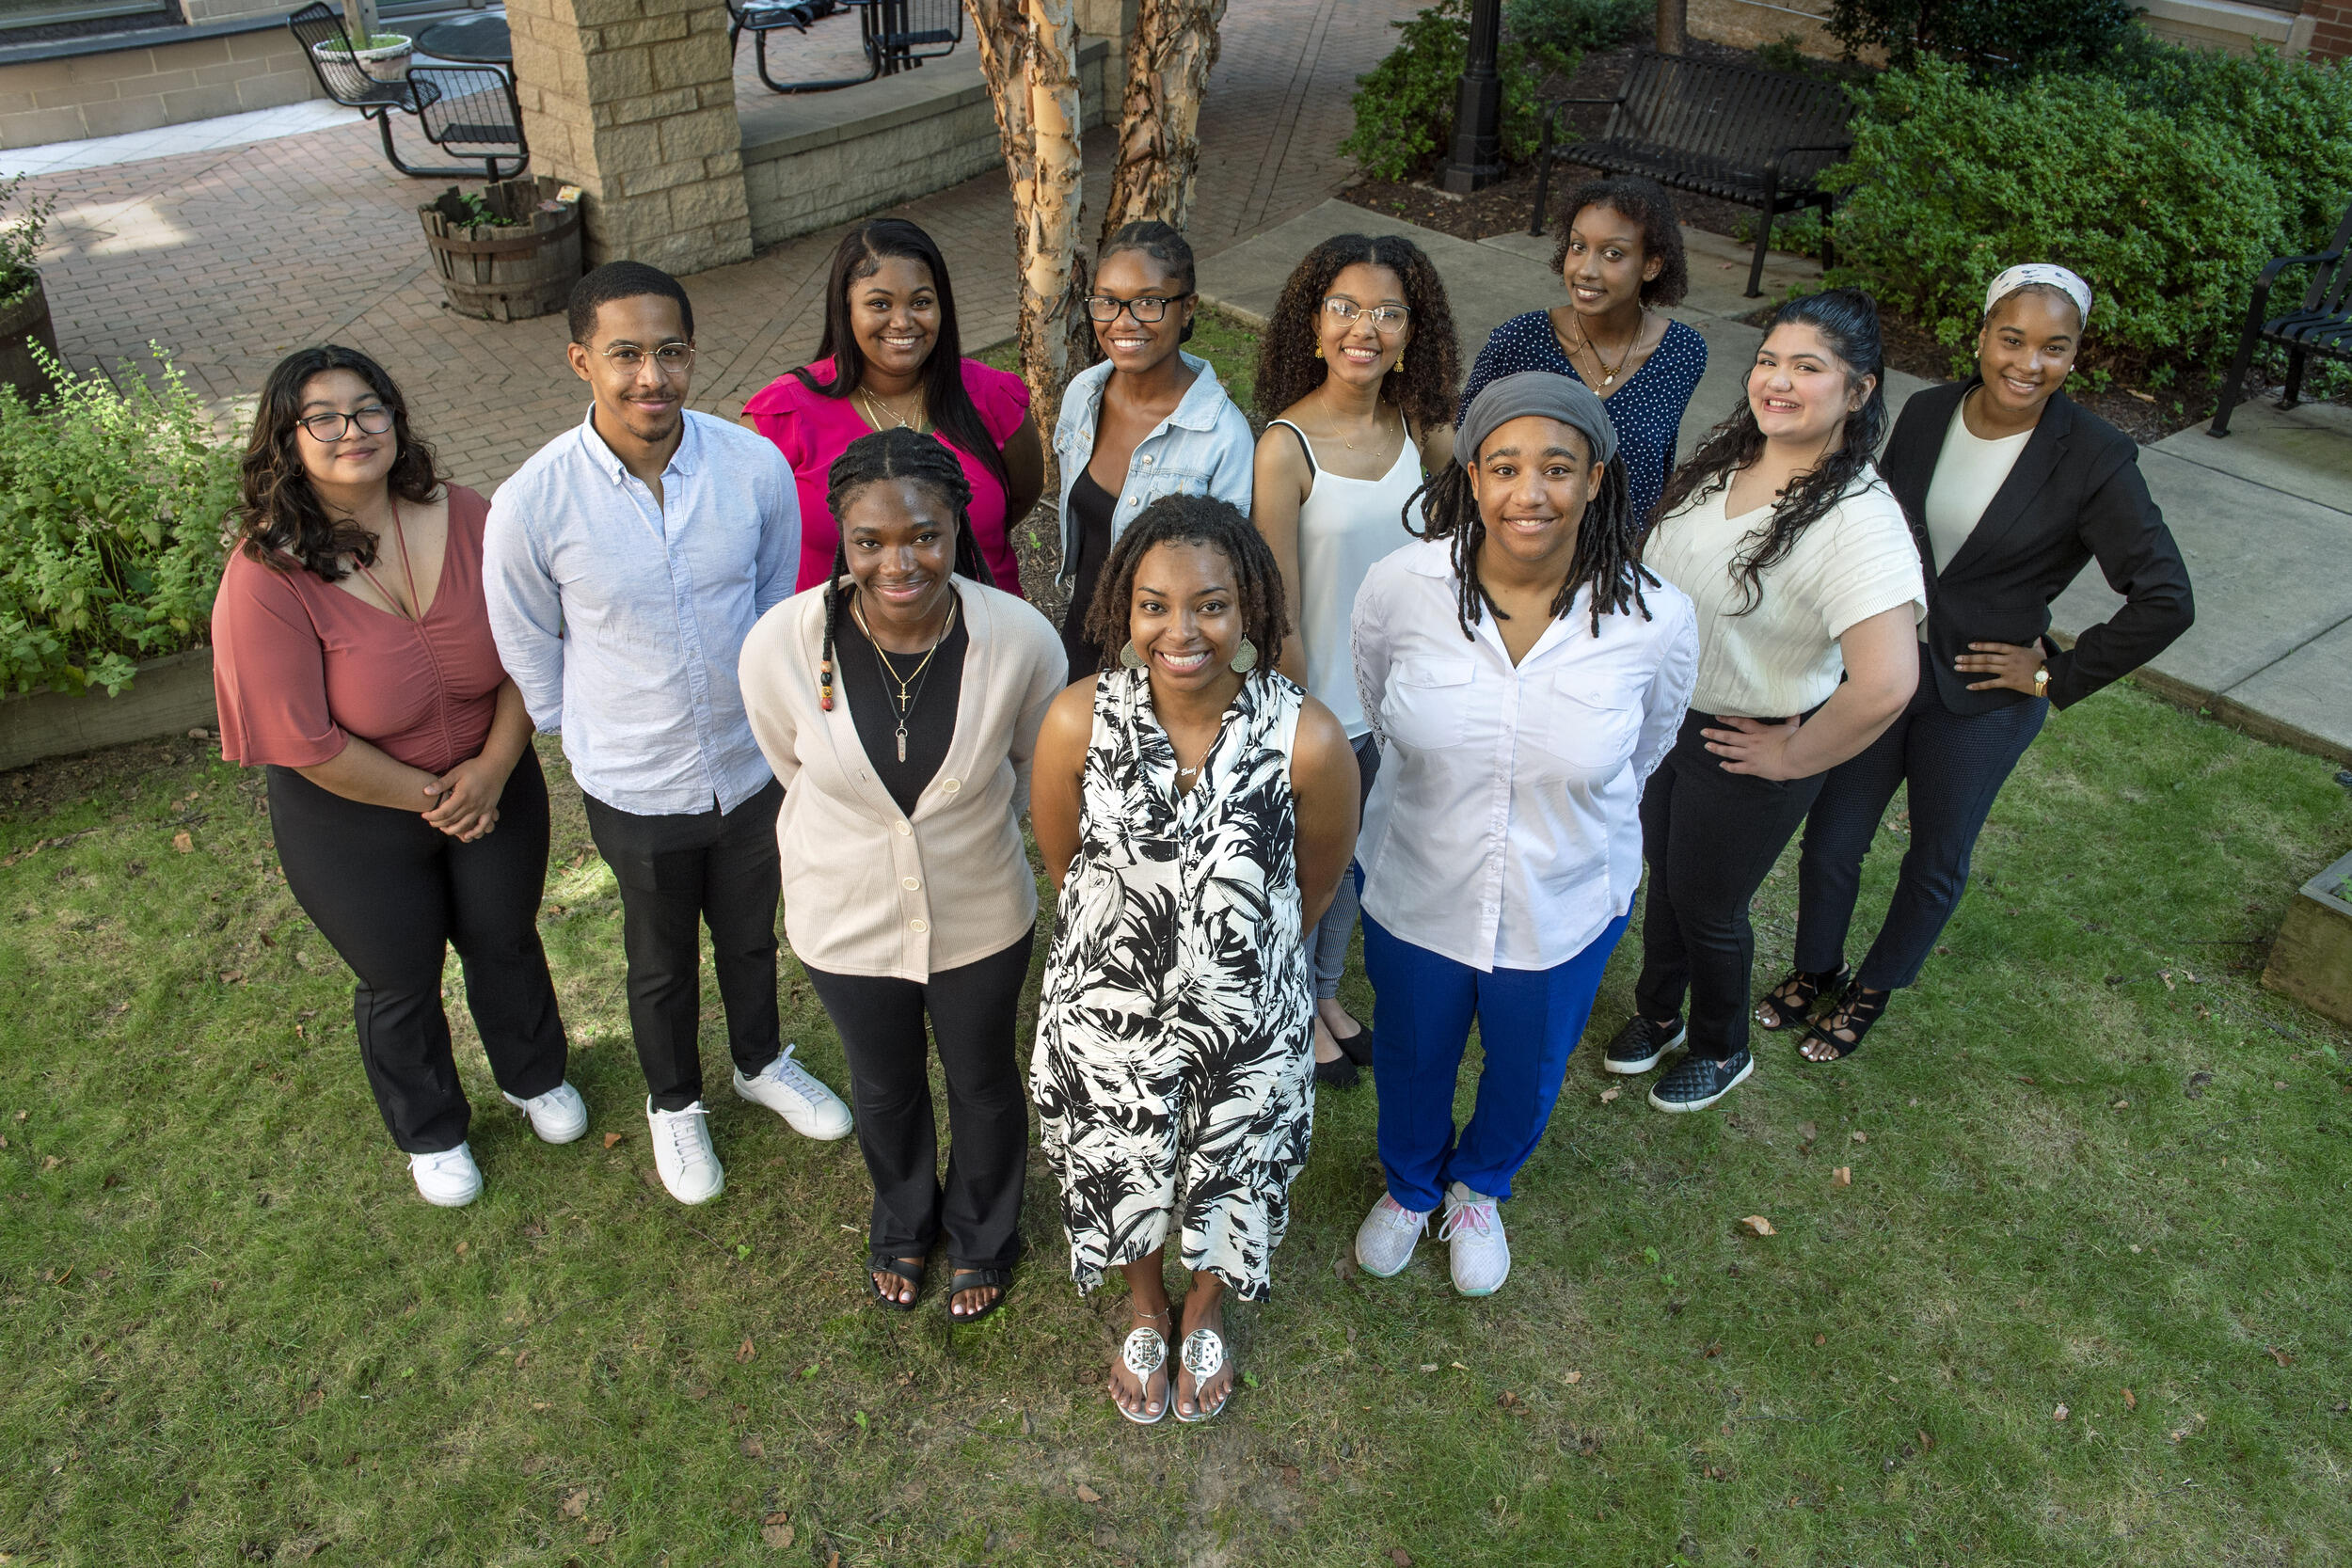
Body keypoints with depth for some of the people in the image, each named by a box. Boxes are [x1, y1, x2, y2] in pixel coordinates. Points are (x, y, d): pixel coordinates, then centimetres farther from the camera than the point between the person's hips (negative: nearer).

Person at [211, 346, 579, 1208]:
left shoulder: (465, 518, -14)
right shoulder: (267, 575, -25)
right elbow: (305, 744, -23)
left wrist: (492, 766, -16)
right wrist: (426, 797, -17)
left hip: (491, 783, 3)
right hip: (356, 821, -3)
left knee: (505, 942, 23)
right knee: (401, 981, 19)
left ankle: (535, 1077, 53)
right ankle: (431, 1131, 46)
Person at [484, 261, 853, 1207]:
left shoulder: (756, 466, -17)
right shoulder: (532, 505, -22)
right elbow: (529, 650, -4)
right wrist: (595, 745, 5)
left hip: (752, 766, 2)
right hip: (636, 790, -2)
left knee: (751, 935, 26)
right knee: (662, 964, 22)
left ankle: (762, 1063, 56)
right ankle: (674, 1103, 51)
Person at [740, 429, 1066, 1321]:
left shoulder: (1022, 640, -27)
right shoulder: (781, 645, -27)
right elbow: (792, 766, -4)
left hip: (981, 919, 0)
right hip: (846, 921, 1)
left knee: (983, 1083, 25)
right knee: (884, 1089, 27)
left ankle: (983, 1237, 57)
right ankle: (902, 1225, 60)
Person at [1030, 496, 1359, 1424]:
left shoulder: (1308, 740, -26)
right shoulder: (1078, 721, -23)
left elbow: (1315, 884, -6)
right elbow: (1061, 858, -4)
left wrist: (1247, 953, 9)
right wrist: (1134, 942, 8)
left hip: (1249, 1021, 0)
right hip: (1106, 1009, 1)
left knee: (1230, 1183, 25)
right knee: (1120, 1178, 26)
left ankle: (1203, 1314, 61)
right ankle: (1145, 1312, 61)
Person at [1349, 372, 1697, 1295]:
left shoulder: (1657, 621, -22)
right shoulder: (1401, 588, -22)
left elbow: (1646, 749, 0)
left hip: (1567, 908, 0)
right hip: (1415, 891, 0)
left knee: (1528, 1077, 26)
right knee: (1411, 1061, 26)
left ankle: (1480, 1188, 61)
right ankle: (1409, 1184, 60)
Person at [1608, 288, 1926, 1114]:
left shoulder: (1858, 520, -29)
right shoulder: (1724, 456, -5)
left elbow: (1885, 683, -38)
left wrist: (1793, 755, -23)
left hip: (1746, 749, -6)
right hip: (1664, 714, 6)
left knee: (1708, 905, 14)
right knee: (1664, 874, 24)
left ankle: (1722, 1050, 43)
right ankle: (1657, 1013, 51)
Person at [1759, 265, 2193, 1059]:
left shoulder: (2094, 460, -17)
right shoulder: (1927, 414, -5)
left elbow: (2165, 600, -15)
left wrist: (2059, 676, -12)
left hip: (1982, 702, -3)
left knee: (1936, 861, 16)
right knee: (1829, 841, 12)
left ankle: (1873, 989, 40)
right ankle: (1816, 968, 39)